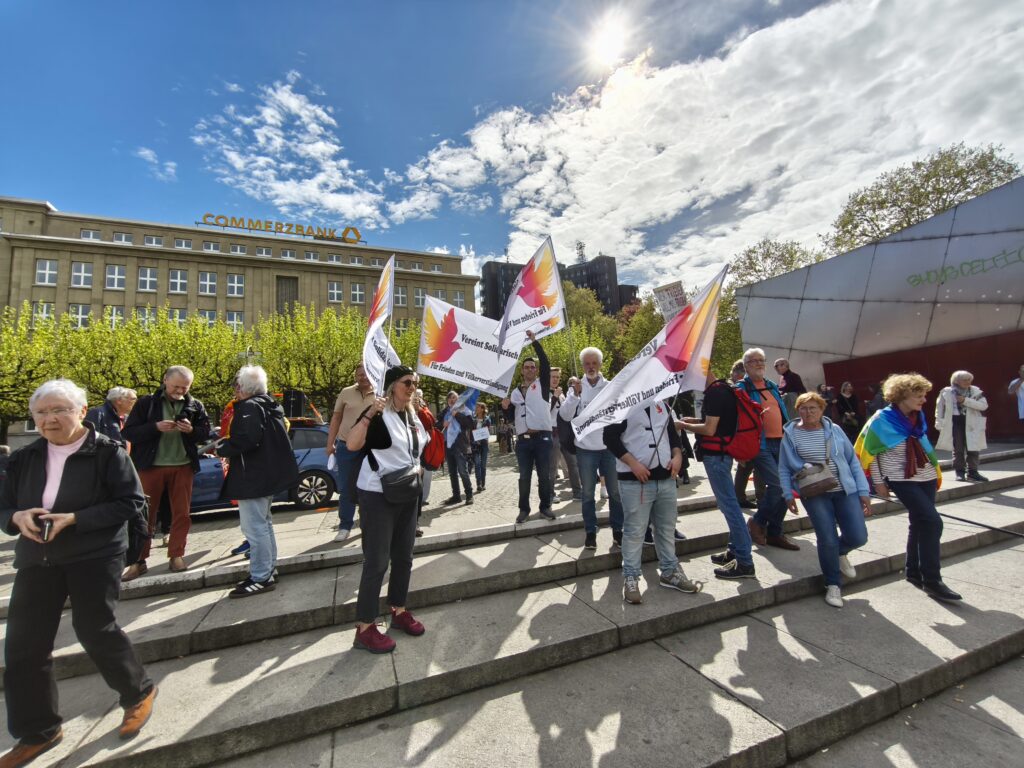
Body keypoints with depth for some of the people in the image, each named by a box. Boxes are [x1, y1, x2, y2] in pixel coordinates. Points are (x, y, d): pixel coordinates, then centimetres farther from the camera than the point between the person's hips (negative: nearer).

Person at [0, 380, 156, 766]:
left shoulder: (108, 451, -10)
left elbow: (131, 502, -14)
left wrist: (75, 519, -21)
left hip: (95, 556, -5)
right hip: (37, 559, 6)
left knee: (94, 629, -2)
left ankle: (139, 691, 25)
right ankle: (37, 732, 26)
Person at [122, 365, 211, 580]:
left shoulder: (195, 406, 2)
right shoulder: (146, 402, -3)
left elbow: (206, 433, 3)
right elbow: (128, 432, -6)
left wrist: (191, 430, -18)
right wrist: (156, 427, -22)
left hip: (183, 466, 2)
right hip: (151, 466, -1)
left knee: (182, 513, 7)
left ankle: (176, 555, 19)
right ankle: (138, 561, 19)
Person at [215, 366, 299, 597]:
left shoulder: (249, 407, -15)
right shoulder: (269, 406, 13)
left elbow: (247, 440, -27)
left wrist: (221, 448, -9)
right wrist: (229, 444, 20)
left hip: (253, 477, -11)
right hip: (269, 473, 11)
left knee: (254, 527, -3)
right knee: (263, 524, 19)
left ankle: (261, 577, 4)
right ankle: (267, 571, 29)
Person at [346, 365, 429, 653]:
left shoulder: (413, 415, 8)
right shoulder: (378, 414, -15)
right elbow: (352, 444, -31)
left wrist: (420, 467, 6)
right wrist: (370, 413, -41)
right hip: (378, 496, -7)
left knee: (403, 557, 16)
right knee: (377, 562, -1)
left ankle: (398, 611, 33)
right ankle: (365, 628, 13)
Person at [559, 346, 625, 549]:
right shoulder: (576, 388, 1)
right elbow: (565, 415, -10)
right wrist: (575, 394, -22)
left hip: (610, 447, 1)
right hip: (585, 449, 0)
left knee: (615, 492, 11)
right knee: (588, 493, 11)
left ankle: (617, 530, 27)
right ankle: (590, 531, 24)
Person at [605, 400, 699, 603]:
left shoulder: (662, 404, 14)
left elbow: (672, 432, 20)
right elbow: (609, 437, -12)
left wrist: (677, 455, 1)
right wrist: (632, 463, -18)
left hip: (666, 477, 7)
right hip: (634, 480, -6)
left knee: (667, 528, 17)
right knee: (634, 531, -1)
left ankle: (670, 572, 34)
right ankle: (630, 578, 14)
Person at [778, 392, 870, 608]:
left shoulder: (834, 430, 4)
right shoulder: (791, 434, -3)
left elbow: (853, 461, 8)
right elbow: (784, 469, 3)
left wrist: (864, 491, 3)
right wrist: (788, 495, -4)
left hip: (845, 490, 3)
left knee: (858, 537, -2)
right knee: (827, 539, -7)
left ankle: (840, 552, 36)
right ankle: (833, 585, 18)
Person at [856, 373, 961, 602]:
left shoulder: (918, 418, 6)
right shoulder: (882, 420, -13)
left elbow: (924, 447, 17)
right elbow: (870, 451, -9)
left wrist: (936, 471, 16)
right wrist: (878, 482, -9)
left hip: (926, 477, 7)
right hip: (902, 480, -7)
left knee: (920, 524, 13)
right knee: (932, 522, -14)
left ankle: (914, 572, 28)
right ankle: (932, 581, -3)